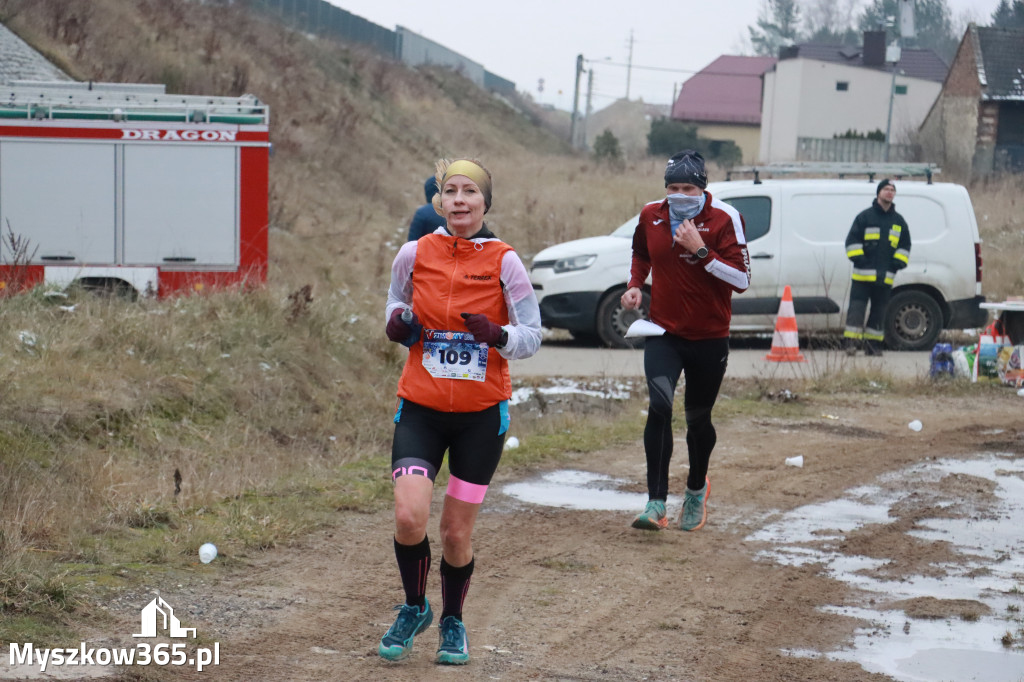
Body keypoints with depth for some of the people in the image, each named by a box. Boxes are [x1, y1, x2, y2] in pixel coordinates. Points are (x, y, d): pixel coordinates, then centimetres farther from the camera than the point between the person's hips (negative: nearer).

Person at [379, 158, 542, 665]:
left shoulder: (503, 262, -6)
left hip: (482, 413, -1)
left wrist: (497, 335, -22)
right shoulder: (414, 254, -2)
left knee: (457, 531, 4)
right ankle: (414, 609, 14)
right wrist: (397, 324, -6)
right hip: (421, 407, 1)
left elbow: (532, 336, -1)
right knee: (408, 517, -15)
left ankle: (452, 622, 31)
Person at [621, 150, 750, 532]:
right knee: (659, 406, -20)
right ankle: (656, 504, -20)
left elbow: (742, 280, -17)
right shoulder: (651, 216, 1)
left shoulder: (723, 220, -11)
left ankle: (697, 488, 40)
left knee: (698, 419, 11)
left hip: (709, 339, -1)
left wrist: (701, 250, -26)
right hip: (664, 333, 2)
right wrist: (635, 285, 4)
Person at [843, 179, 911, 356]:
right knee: (857, 308, -9)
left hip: (886, 277, 4)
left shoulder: (899, 221, 14)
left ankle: (873, 345, 11)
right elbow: (852, 240, 1)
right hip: (863, 275, -4)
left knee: (879, 311, 6)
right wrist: (859, 259, -9)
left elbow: (905, 245, 20)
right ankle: (851, 342, -10)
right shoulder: (865, 216, 2)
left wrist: (898, 262, 5)